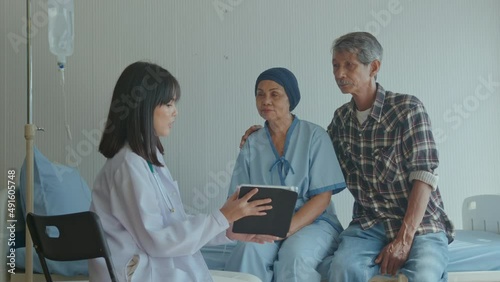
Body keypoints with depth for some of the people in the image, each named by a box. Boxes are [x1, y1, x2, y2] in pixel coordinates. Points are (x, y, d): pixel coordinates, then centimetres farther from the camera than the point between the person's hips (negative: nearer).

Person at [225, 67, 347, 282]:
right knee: (249, 250, -32)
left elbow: (323, 196, -6)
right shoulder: (252, 144, 9)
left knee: (294, 256, -35)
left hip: (313, 222, -2)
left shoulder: (314, 136, 0)